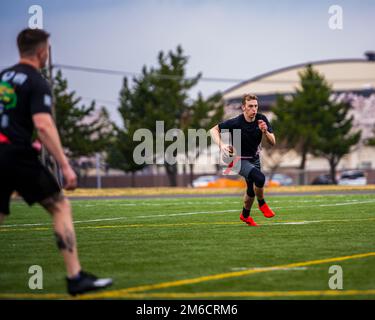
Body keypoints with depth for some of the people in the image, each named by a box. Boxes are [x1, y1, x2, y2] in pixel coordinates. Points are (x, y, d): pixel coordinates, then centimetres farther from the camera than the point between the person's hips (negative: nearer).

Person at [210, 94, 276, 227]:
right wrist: (221, 145, -29)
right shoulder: (235, 123, -25)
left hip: (254, 158, 6)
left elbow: (272, 142, -13)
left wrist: (265, 131, -32)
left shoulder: (261, 119, -14)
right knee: (259, 178, -30)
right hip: (239, 159, -5)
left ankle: (245, 215, 45)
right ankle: (262, 204, -2)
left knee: (252, 190, 18)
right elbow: (214, 130, -13)